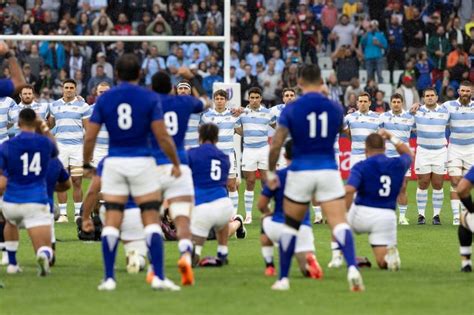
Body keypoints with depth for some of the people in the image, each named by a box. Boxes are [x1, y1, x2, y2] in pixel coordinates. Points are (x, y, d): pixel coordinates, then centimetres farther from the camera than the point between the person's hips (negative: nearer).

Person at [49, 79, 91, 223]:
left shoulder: (82, 106, 2)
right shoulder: (54, 105, 10)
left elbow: (88, 128, 2)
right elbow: (50, 124, 23)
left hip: (77, 146, -2)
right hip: (60, 146, 2)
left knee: (77, 182, -2)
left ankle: (78, 213, 4)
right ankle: (62, 214, 4)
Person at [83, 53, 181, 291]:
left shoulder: (104, 99, 2)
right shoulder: (149, 98, -4)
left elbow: (89, 138, 1)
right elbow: (162, 137, -8)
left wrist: (87, 164, 15)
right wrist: (176, 163, 4)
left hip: (114, 162, 2)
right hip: (142, 162, -2)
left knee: (111, 222, 4)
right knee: (151, 220, 1)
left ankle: (109, 278, 2)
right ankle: (158, 277, -6)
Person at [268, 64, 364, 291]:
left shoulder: (291, 109, -4)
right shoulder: (334, 108, 3)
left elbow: (276, 145, -8)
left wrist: (271, 173, 5)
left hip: (300, 172, -1)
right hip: (328, 170, 1)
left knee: (291, 226, 15)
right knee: (339, 223, -7)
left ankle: (283, 278, 19)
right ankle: (352, 267, -30)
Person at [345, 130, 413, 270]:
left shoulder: (361, 167, -7)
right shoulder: (398, 164, 6)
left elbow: (348, 190, -22)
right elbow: (408, 154, 31)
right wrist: (391, 138, 33)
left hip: (362, 213, -2)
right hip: (387, 216, 2)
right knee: (383, 263, 8)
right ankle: (390, 253, -27)